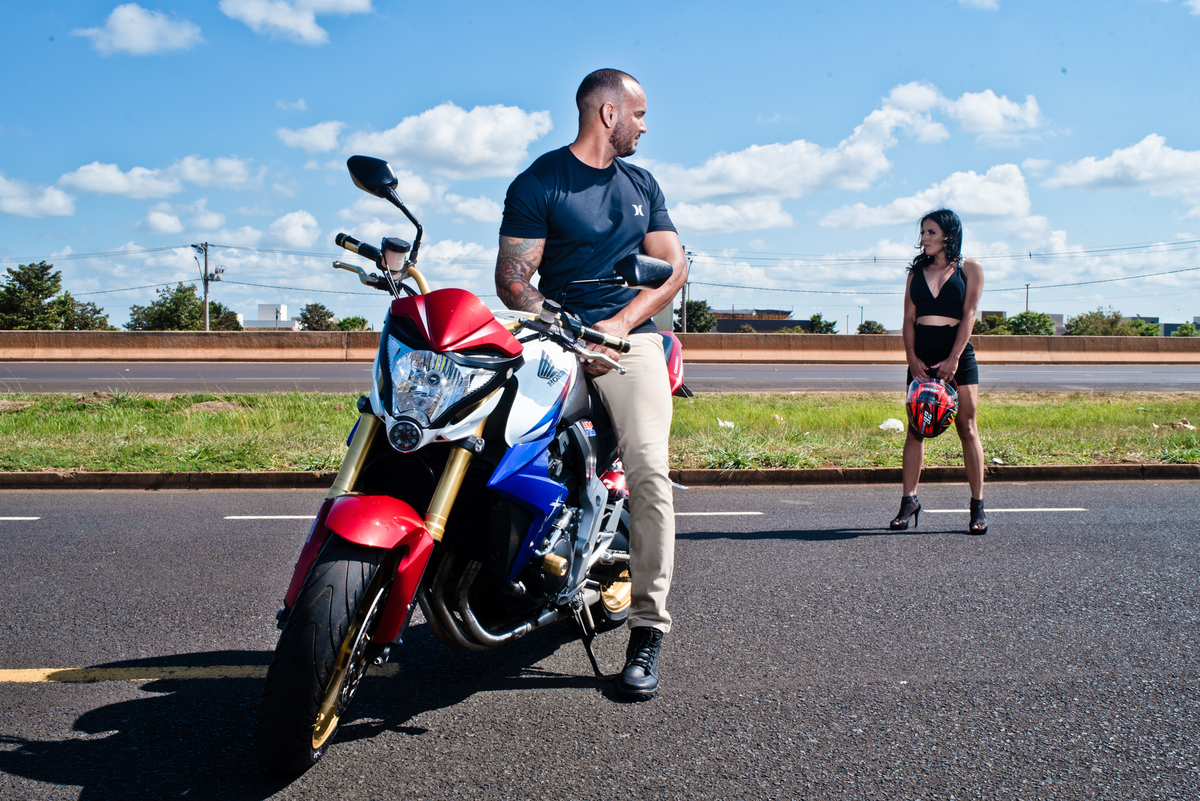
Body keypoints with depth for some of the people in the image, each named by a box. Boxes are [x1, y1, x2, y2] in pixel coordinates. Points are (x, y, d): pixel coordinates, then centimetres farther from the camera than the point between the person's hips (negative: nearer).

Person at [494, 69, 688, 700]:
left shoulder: (642, 184, 21)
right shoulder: (538, 182, 5)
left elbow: (673, 266, 13)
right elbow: (512, 276, -3)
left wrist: (618, 325, -4)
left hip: (630, 336, 1)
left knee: (648, 469, -19)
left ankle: (647, 629, -15)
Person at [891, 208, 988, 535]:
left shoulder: (969, 269, 5)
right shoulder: (917, 270, 13)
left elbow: (968, 315, -5)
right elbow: (909, 317, 7)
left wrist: (954, 358, -15)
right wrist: (912, 358, -7)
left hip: (958, 353, -3)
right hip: (921, 356, 3)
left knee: (967, 428, -3)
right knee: (915, 428, 1)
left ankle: (978, 505, 1)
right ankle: (909, 500, 6)